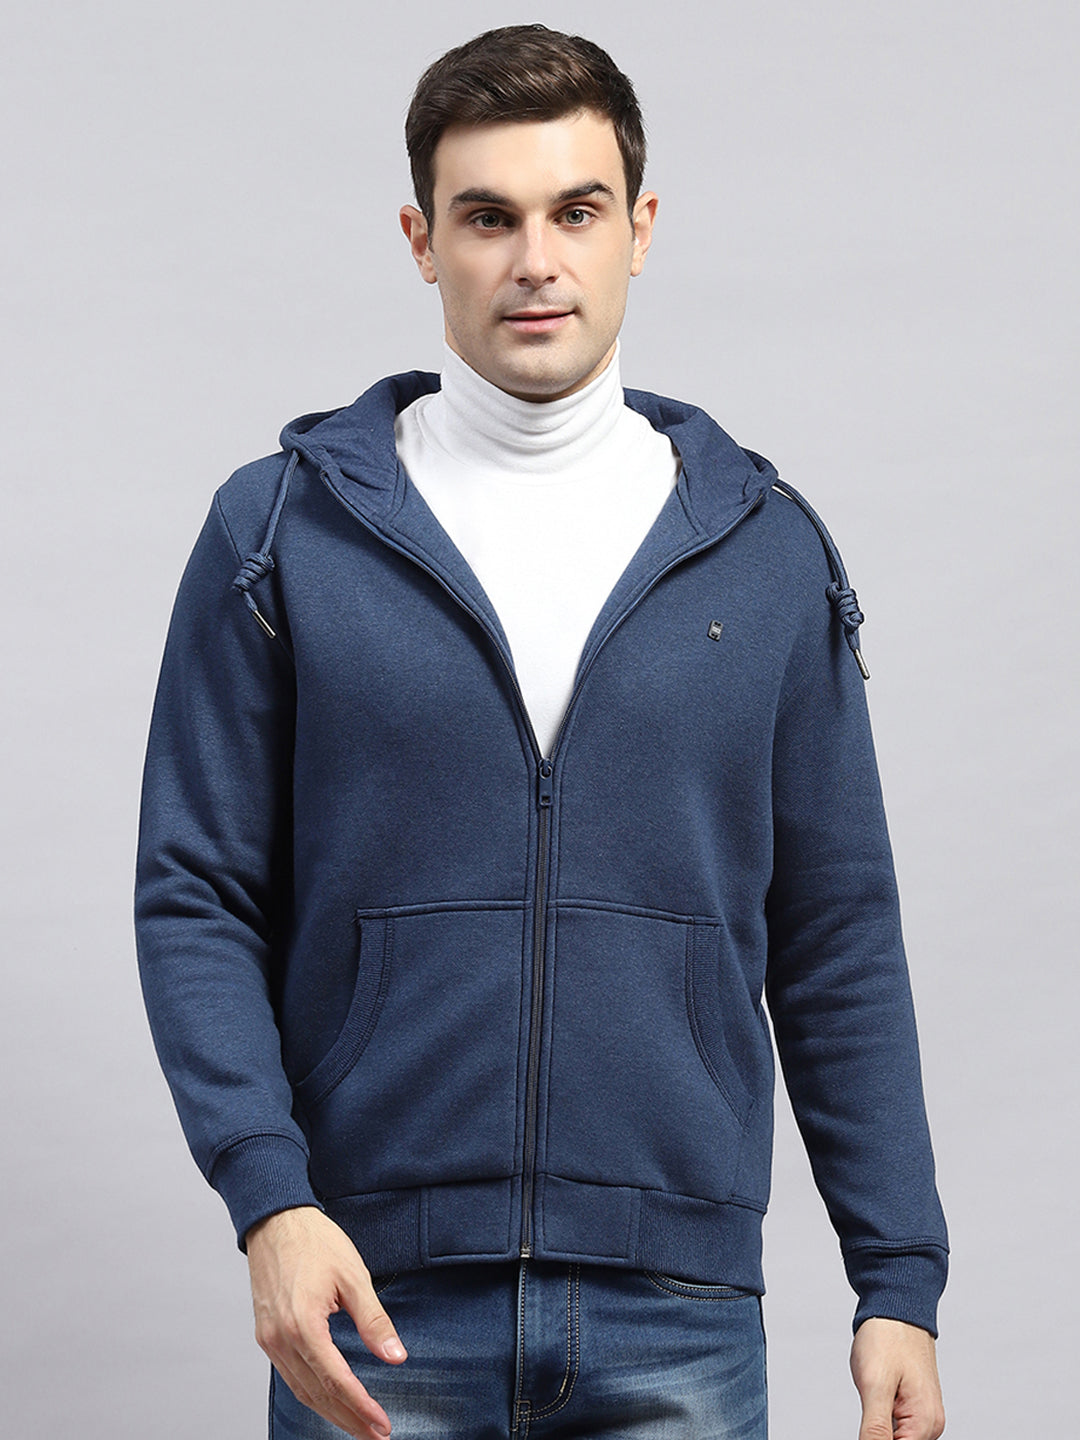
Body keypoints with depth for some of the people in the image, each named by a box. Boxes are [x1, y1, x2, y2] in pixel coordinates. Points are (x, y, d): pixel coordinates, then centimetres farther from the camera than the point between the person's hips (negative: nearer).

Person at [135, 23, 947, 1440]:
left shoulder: (764, 548, 6)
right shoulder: (284, 527, 2)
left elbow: (838, 941, 8)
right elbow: (196, 897, 0)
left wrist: (900, 1283, 3)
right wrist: (270, 1196, -14)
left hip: (678, 1320, 1)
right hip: (377, 1306, -1)